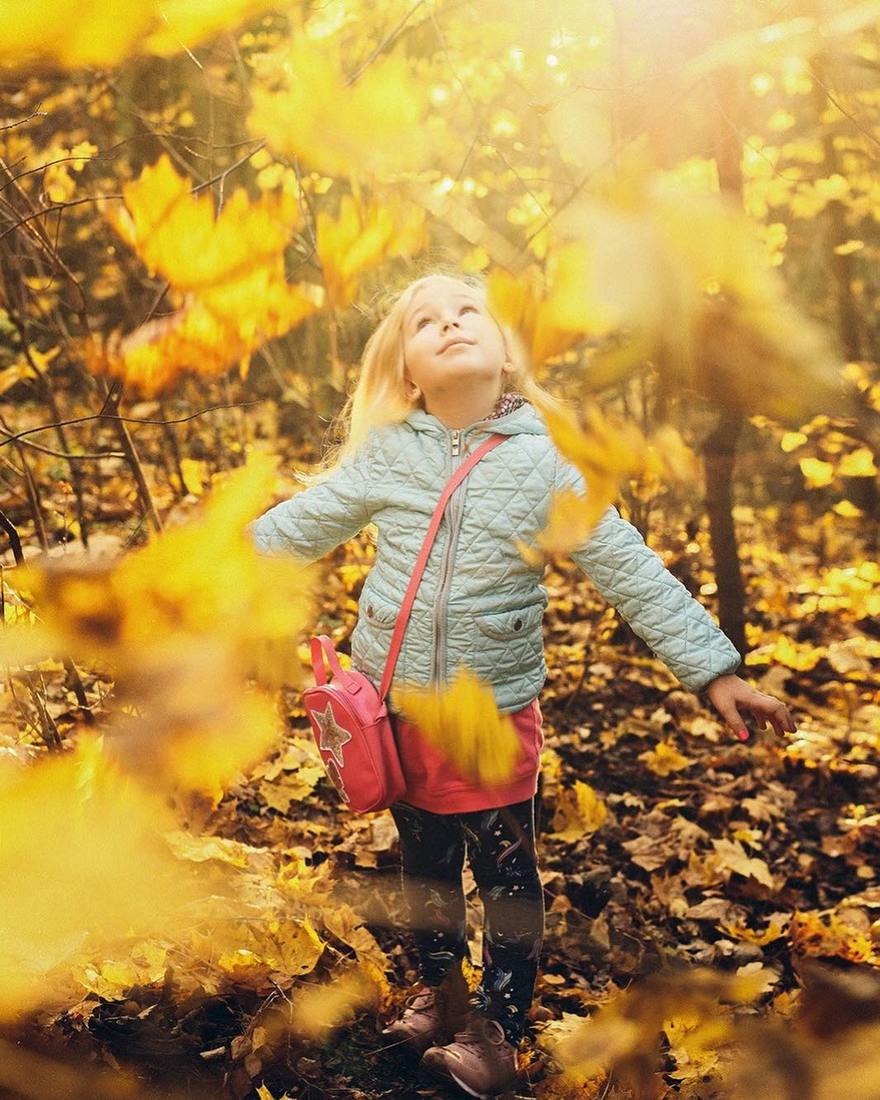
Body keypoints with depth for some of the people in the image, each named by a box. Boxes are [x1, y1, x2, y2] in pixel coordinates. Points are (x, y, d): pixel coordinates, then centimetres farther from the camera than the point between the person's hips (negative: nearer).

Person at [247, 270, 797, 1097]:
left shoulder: (541, 462, -10)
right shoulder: (385, 453, -5)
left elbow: (630, 572, -9)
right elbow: (297, 525, 4)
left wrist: (714, 670, -12)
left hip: (495, 717, -2)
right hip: (395, 708, 2)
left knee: (507, 873, 8)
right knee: (424, 861, 19)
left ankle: (499, 1023, 29)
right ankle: (441, 991, 43)